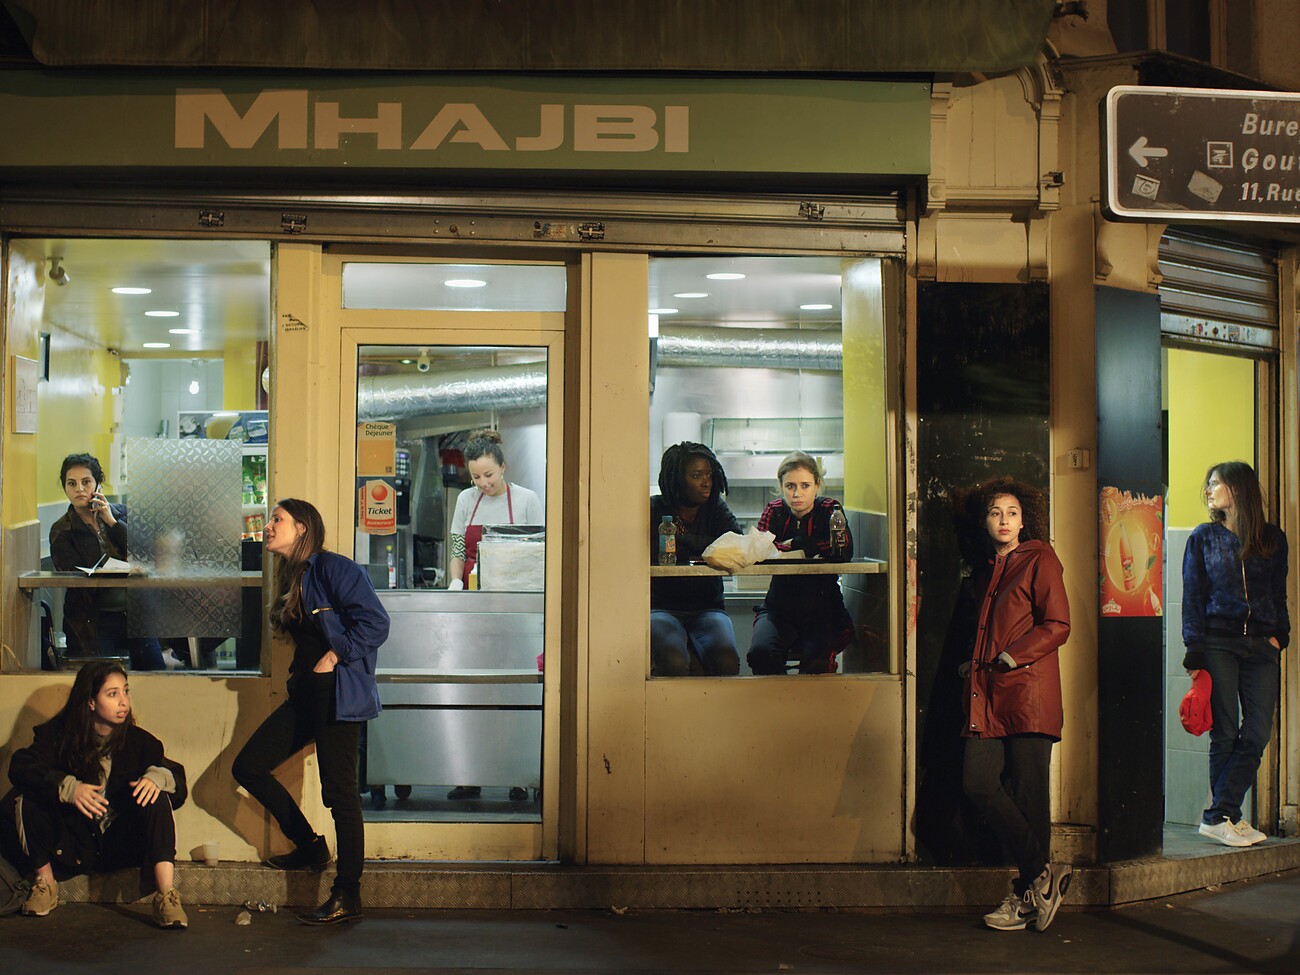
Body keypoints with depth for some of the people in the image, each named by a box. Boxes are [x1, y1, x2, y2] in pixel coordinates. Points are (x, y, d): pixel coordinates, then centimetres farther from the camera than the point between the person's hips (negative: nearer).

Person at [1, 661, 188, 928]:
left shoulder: (138, 740, -1)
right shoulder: (57, 734, -3)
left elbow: (177, 778, -6)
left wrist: (157, 776, -31)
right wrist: (67, 787, -35)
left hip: (120, 844, 0)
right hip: (71, 843, 0)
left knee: (155, 798, -26)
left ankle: (166, 896, -33)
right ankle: (46, 883, -3)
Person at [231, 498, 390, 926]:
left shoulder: (333, 568, -11)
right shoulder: (291, 580, 17)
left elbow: (376, 622, -18)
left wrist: (336, 656, -16)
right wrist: (300, 668, 9)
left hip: (338, 693, -10)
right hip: (305, 694, 10)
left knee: (338, 790, -6)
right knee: (247, 766, 8)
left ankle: (347, 895, 3)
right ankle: (309, 845, 21)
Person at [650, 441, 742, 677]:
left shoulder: (717, 509, 10)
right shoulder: (654, 509, 2)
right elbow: (652, 556, -14)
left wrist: (681, 540, -13)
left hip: (708, 609, 2)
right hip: (662, 609, -2)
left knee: (726, 661, -28)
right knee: (674, 662, -32)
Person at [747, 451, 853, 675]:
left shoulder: (829, 509, 1)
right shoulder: (775, 511, 6)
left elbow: (844, 551, -17)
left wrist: (794, 545, -14)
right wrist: (814, 550, -18)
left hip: (822, 608, -2)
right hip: (779, 606, 2)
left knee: (815, 659, -29)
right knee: (761, 652, -26)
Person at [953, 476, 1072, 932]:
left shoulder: (1040, 560, 2)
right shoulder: (986, 569, 22)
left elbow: (1057, 626, -7)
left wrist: (1011, 657, -14)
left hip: (1028, 691, -6)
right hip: (988, 696, 7)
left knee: (1028, 793, -4)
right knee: (979, 783, -6)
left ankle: (1028, 895, 8)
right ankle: (1042, 875, 4)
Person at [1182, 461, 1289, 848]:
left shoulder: (1273, 538, 12)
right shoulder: (1203, 537, 8)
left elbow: (1279, 594, 16)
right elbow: (1192, 597, 4)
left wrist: (1279, 635, 1)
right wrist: (1195, 649, -5)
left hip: (1261, 644, 2)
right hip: (1217, 641, -2)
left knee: (1257, 734, -6)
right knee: (1225, 735, -2)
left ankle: (1219, 816, 1)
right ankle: (1224, 817, 5)